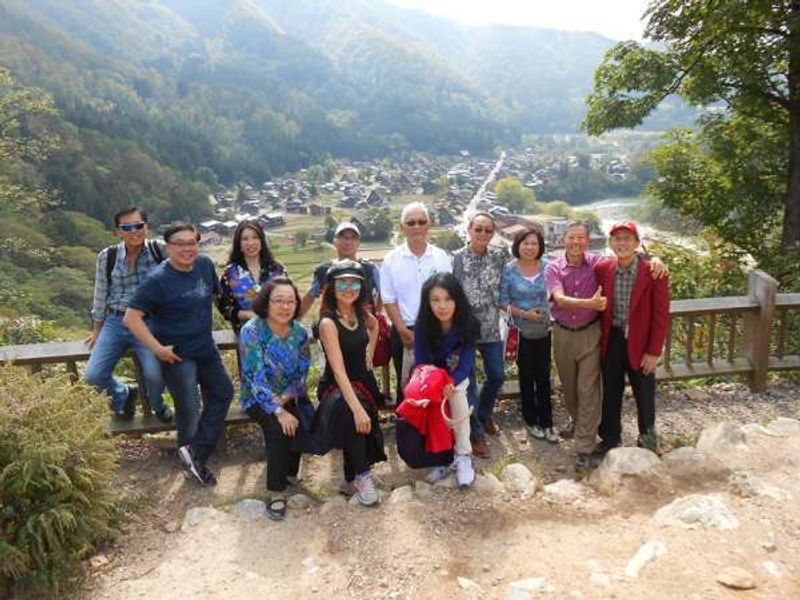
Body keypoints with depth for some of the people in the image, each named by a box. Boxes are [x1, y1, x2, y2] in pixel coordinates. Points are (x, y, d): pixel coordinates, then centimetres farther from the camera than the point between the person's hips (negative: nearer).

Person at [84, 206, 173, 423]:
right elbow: (101, 295, 10)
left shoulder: (160, 250, -7)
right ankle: (123, 395, 27)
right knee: (93, 376, -8)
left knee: (155, 374, -22)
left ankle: (156, 403, 16)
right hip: (115, 323, 3)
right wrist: (97, 330, 16)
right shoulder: (107, 257, 0)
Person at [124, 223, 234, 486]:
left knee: (223, 394, 10)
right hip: (177, 353, -7)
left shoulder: (205, 264, -2)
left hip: (206, 348, 7)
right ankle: (190, 452, 29)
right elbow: (131, 317, -22)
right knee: (189, 408, 1)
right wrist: (157, 348, -22)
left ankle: (195, 455, 16)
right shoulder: (158, 279, -20)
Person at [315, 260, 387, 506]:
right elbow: (339, 371, -29)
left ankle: (352, 480, 8)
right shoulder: (328, 322, -20)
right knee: (351, 413, -35)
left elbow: (375, 325, 27)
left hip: (364, 382, 6)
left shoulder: (360, 312, 0)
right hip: (336, 388, -6)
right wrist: (357, 408, -38)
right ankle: (362, 476, -18)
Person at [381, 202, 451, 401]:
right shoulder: (392, 259, -1)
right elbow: (389, 300, -1)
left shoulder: (441, 257, 1)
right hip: (404, 332, 0)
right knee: (405, 384, 9)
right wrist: (403, 331, -9)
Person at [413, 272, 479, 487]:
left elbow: (466, 363, -23)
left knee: (456, 393, -29)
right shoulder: (422, 325, -22)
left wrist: (452, 383, -41)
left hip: (458, 376, 0)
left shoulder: (468, 324, -24)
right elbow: (421, 364, -15)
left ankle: (463, 456, -19)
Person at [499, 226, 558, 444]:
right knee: (527, 377, 10)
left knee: (544, 377, 6)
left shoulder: (548, 267, -2)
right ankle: (531, 421, 25)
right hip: (522, 332, -2)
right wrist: (524, 314, -17)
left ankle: (546, 423, 16)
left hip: (544, 331, 2)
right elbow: (503, 301, -6)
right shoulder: (509, 270, -8)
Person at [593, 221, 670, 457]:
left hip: (640, 343, -3)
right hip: (611, 340, 3)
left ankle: (647, 438, 36)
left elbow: (661, 315, -11)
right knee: (610, 393, 15)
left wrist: (654, 352, -12)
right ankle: (610, 437, 34)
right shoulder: (602, 269, -4)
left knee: (644, 394, 14)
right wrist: (601, 338, 2)